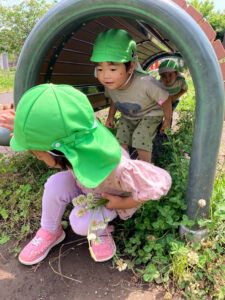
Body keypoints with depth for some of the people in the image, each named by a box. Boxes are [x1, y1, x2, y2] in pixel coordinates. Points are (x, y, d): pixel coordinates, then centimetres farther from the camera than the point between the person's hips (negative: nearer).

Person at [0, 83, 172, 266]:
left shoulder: (116, 169, -46)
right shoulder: (75, 144, -30)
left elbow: (161, 182, -34)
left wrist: (123, 204, -24)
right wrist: (29, 131, -18)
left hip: (112, 198, -4)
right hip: (88, 188, 5)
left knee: (81, 222, -28)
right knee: (57, 183, -23)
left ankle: (99, 230, 6)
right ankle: (50, 233, 2)